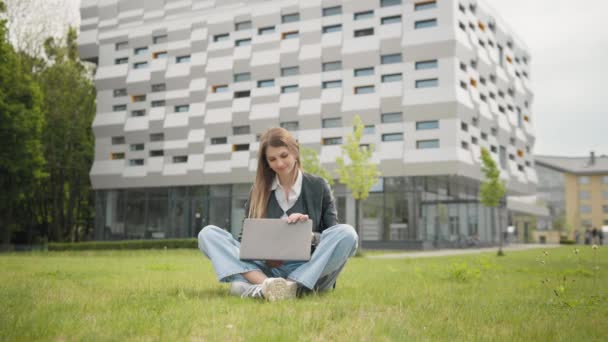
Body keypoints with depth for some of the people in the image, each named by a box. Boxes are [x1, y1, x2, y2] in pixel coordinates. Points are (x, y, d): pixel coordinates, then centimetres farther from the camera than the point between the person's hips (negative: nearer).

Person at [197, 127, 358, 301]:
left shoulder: (318, 186, 7)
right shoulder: (259, 190, 12)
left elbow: (335, 236, 4)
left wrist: (310, 234, -17)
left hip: (308, 272, -1)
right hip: (266, 270, 2)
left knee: (347, 233, -29)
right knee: (208, 234, -13)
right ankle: (265, 284, -41)